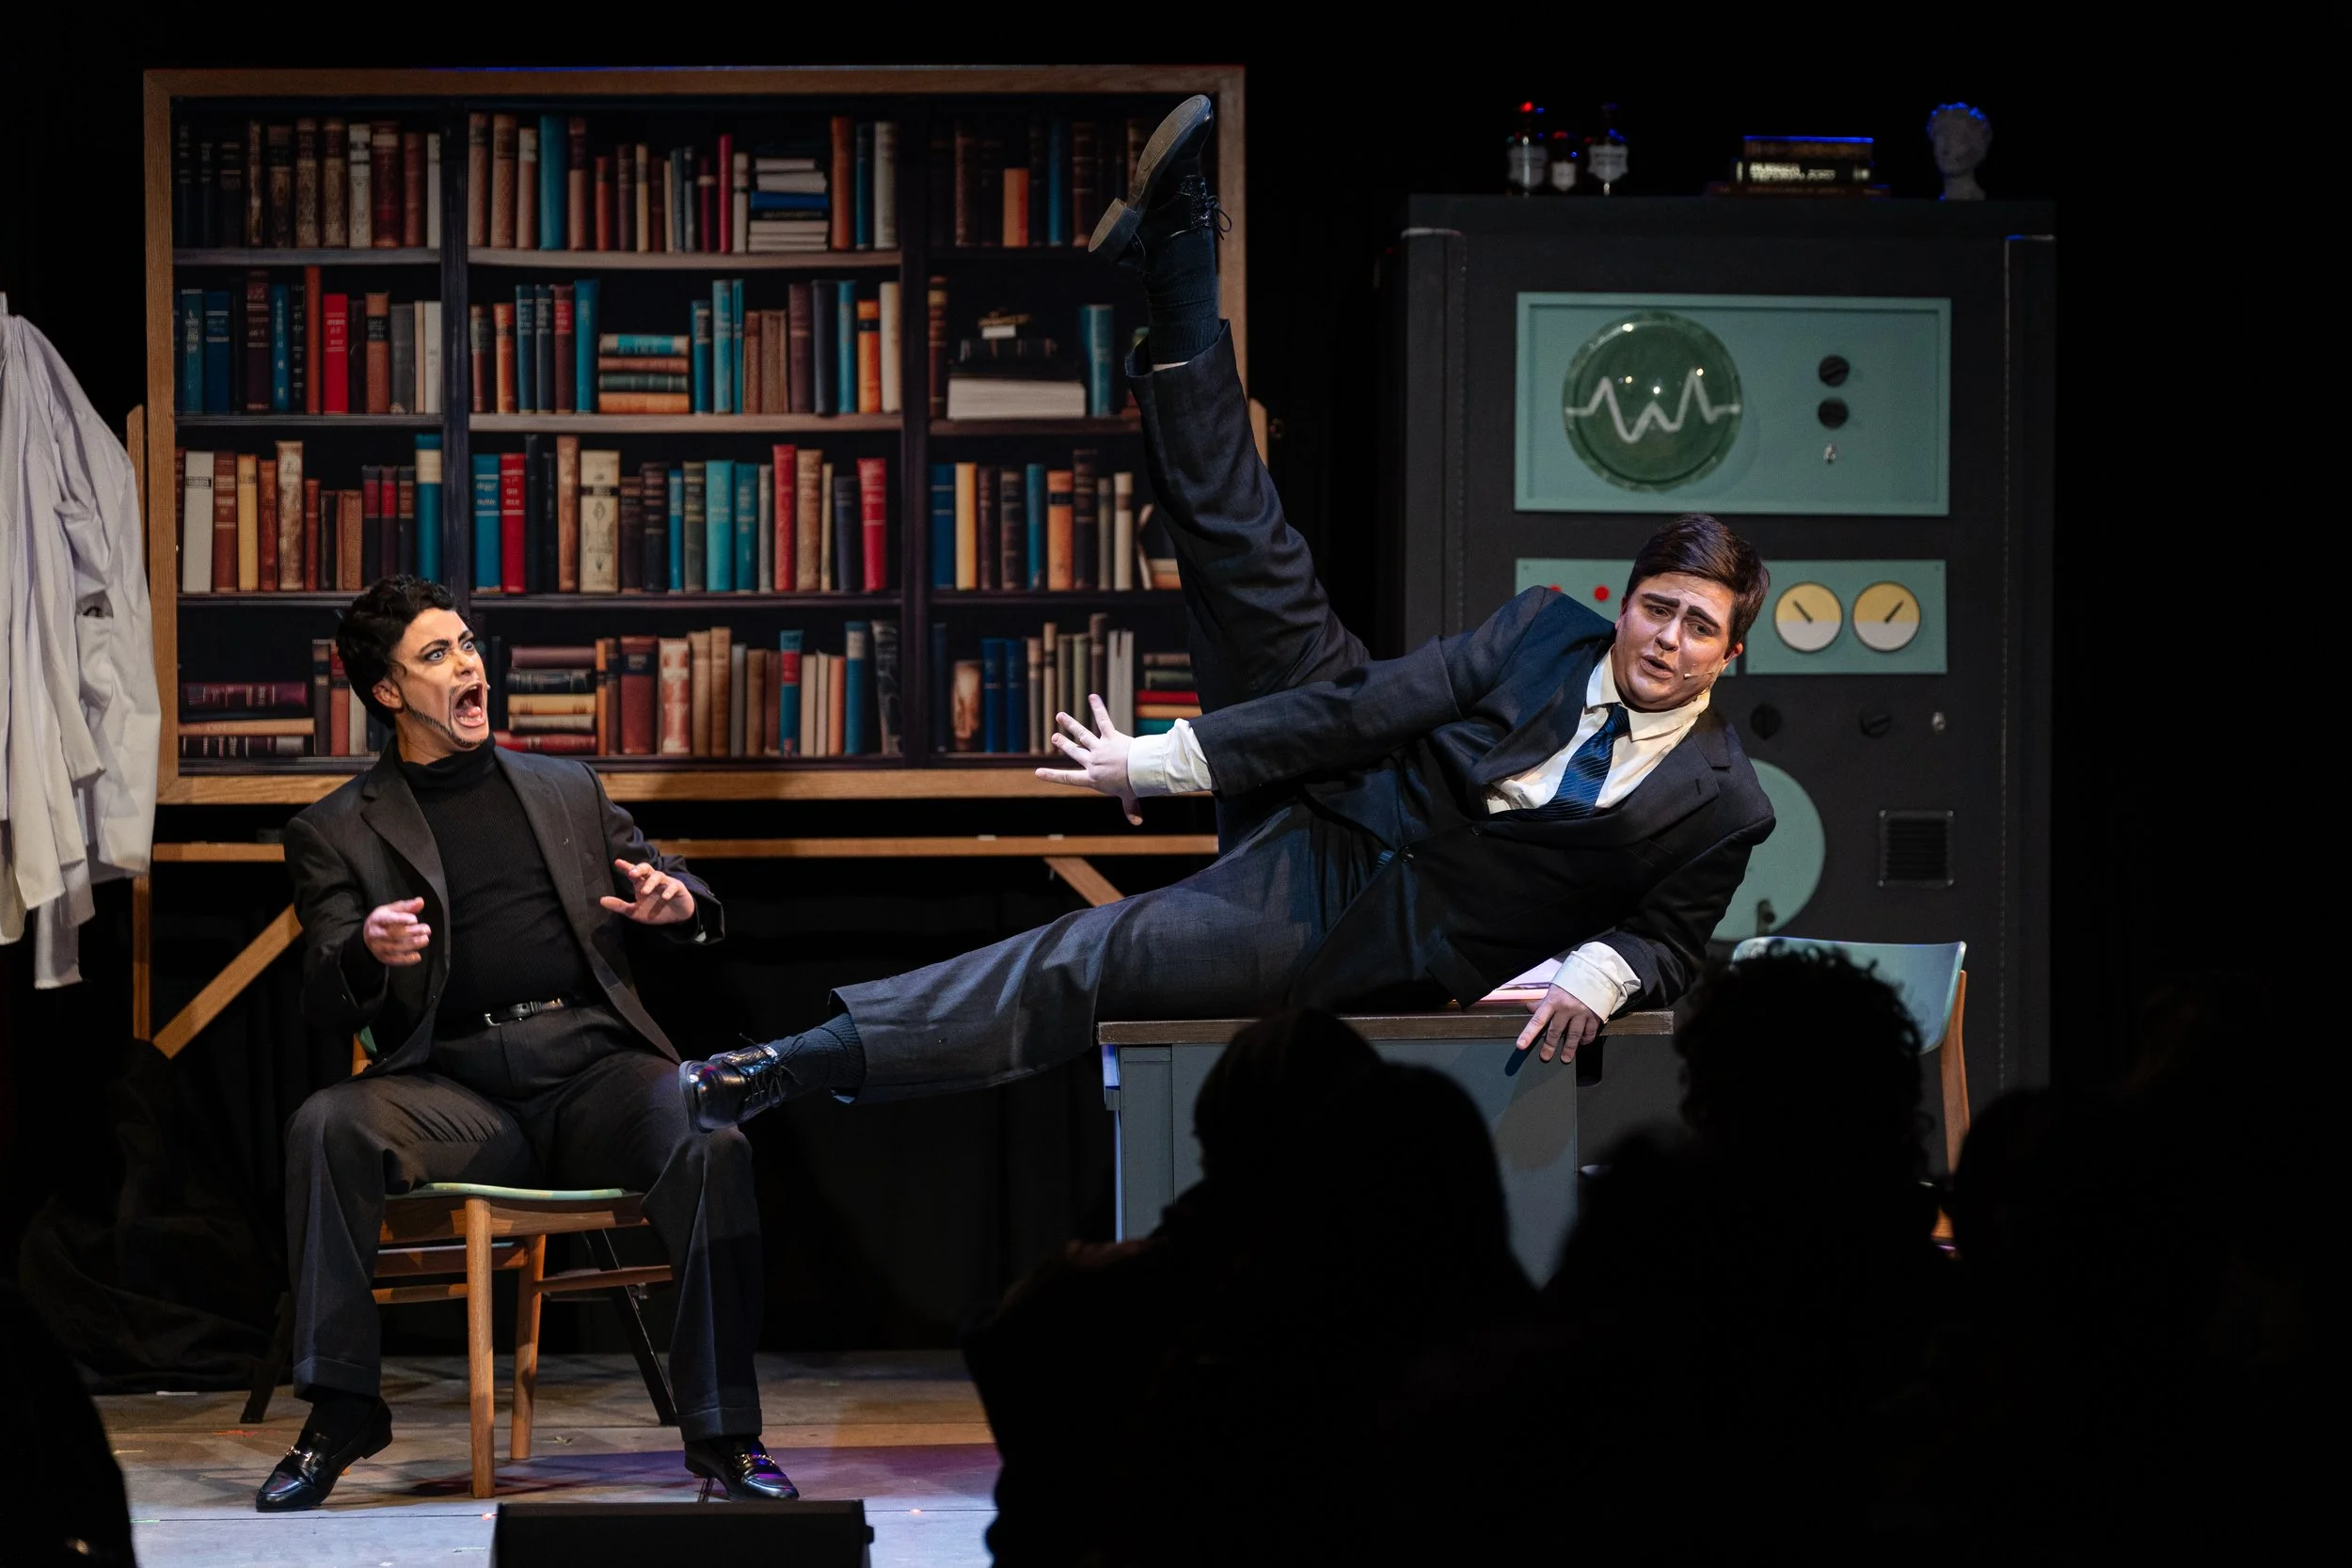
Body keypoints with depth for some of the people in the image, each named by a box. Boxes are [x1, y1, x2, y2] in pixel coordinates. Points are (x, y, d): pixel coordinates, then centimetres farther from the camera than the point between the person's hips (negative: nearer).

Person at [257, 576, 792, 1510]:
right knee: (326, 1129, -32)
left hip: (595, 1064, 1)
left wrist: (681, 905, -4)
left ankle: (723, 1433, -26)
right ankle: (339, 1415, -23)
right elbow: (322, 1003, 3)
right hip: (457, 1089, -1)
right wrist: (365, 955, -22)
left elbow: (694, 908, 23)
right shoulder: (337, 833, 13)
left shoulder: (567, 790, 23)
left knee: (712, 1146, -31)